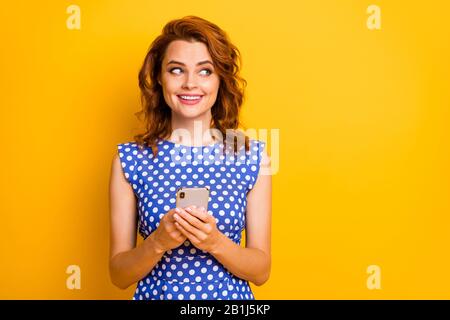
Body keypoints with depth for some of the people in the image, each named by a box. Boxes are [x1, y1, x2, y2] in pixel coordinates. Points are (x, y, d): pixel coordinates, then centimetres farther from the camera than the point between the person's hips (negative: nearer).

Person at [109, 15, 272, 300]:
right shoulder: (130, 159, -10)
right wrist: (158, 242, -25)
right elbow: (118, 274, -7)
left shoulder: (253, 156, -9)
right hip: (155, 293, 0)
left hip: (229, 296, 1)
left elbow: (261, 271, -7)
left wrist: (215, 242, -24)